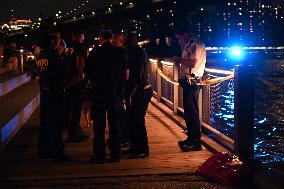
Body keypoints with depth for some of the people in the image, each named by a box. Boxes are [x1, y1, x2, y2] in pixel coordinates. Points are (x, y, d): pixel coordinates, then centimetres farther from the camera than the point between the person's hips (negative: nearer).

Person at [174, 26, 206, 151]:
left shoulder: (196, 45, -12)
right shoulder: (190, 46, 19)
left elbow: (193, 62, -23)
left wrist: (180, 60, -10)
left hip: (192, 82, -10)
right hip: (187, 82, 10)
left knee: (192, 112, -8)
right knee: (188, 111, 15)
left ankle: (196, 142, -5)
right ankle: (191, 138, 24)